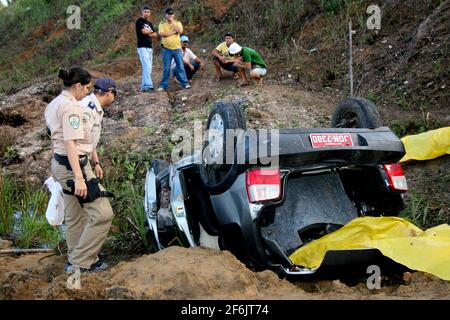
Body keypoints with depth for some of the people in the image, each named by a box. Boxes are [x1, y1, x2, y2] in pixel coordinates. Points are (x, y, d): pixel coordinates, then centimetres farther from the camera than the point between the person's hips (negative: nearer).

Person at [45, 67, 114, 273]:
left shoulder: (54, 103, 13)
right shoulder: (71, 107, -17)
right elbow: (70, 143, -24)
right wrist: (79, 178, -28)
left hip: (60, 163, 11)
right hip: (74, 165, -11)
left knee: (75, 217, 17)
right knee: (102, 213, -7)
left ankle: (76, 260, 26)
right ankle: (80, 262, -1)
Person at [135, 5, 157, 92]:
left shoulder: (149, 23, 20)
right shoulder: (139, 21, -4)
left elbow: (155, 35, 12)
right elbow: (144, 31, -17)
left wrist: (148, 33, -6)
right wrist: (151, 31, 2)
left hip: (150, 48, 8)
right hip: (142, 47, -8)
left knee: (147, 68, 6)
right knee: (147, 67, -17)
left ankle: (143, 86, 9)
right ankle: (148, 85, -22)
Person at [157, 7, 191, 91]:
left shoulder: (177, 23, 7)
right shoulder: (162, 24, 2)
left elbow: (180, 31, -13)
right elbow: (162, 34, -13)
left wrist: (172, 22, -10)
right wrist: (174, 32, -12)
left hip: (177, 48, 1)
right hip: (166, 49, -1)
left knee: (180, 67, 2)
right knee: (166, 68, 1)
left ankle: (185, 83, 7)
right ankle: (163, 85, 7)